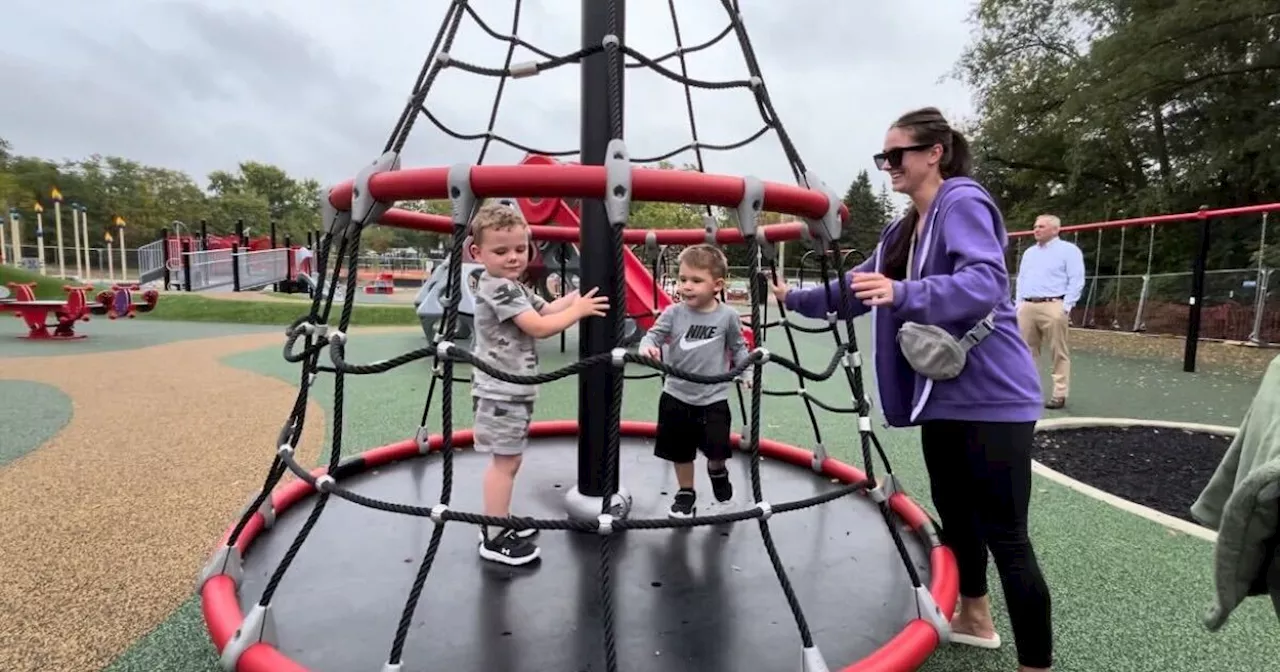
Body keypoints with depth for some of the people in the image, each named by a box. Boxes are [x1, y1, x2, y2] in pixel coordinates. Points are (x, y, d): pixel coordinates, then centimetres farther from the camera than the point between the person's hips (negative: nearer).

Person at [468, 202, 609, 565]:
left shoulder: (513, 287, 14)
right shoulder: (498, 289, -19)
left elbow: (546, 308, 14)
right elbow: (541, 327, -23)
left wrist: (579, 294, 5)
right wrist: (579, 310, -14)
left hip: (514, 388, 10)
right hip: (501, 390, -10)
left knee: (507, 459, 19)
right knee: (506, 460, -4)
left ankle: (498, 522, 33)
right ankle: (495, 539, 7)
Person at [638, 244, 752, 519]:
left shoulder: (728, 315, -9)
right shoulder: (674, 312, -10)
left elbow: (738, 347, 5)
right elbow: (653, 334, -11)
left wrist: (747, 373, 0)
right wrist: (648, 347, -31)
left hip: (714, 398, -1)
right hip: (677, 395, 1)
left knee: (717, 448, 1)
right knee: (681, 450, 14)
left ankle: (717, 471, 38)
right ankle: (685, 492, 37)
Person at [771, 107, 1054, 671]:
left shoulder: (964, 203, -11)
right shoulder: (904, 229, 15)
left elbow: (984, 284, -27)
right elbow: (858, 289, 21)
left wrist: (903, 294, -39)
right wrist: (794, 298, 17)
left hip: (991, 396, -9)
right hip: (942, 394, 9)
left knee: (1005, 535, -4)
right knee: (953, 512, 20)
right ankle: (974, 619, 40)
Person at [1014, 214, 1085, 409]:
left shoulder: (1068, 250, 1)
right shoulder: (1029, 252, 21)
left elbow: (1076, 281, -5)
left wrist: (1066, 307, -12)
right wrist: (1019, 304, 12)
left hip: (1052, 307, -6)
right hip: (1027, 307, 6)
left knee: (1059, 353, -4)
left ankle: (1059, 395, -1)